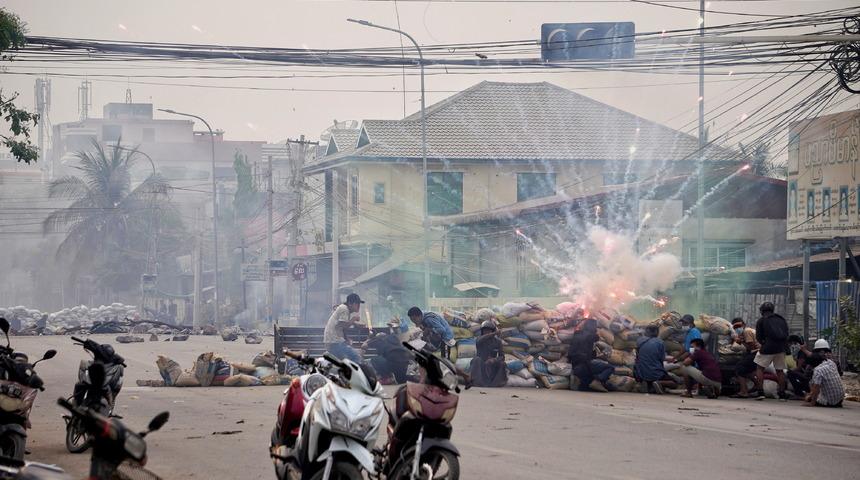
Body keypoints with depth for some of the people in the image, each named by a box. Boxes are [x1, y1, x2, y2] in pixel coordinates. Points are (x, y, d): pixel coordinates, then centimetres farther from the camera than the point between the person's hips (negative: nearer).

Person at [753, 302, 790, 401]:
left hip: (768, 348, -4)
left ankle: (760, 392, -3)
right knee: (780, 370, 12)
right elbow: (787, 334, 16)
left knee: (760, 368, 7)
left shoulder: (761, 321, 6)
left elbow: (758, 338, 6)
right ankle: (782, 393, 11)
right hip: (782, 348, 4)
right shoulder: (782, 320, 19)